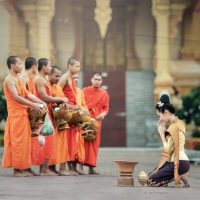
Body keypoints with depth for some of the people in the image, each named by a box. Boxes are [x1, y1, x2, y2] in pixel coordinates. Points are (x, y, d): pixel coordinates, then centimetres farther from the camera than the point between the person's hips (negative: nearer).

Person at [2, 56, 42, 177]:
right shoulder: (9, 80, -11)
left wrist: (41, 102, 2)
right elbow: (16, 97, -19)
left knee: (24, 141, 8)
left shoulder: (17, 79, 17)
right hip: (15, 114, -9)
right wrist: (32, 105, -18)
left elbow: (27, 94, 13)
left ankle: (23, 168, 10)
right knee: (17, 141, -6)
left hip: (22, 114, 9)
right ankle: (17, 169, -3)